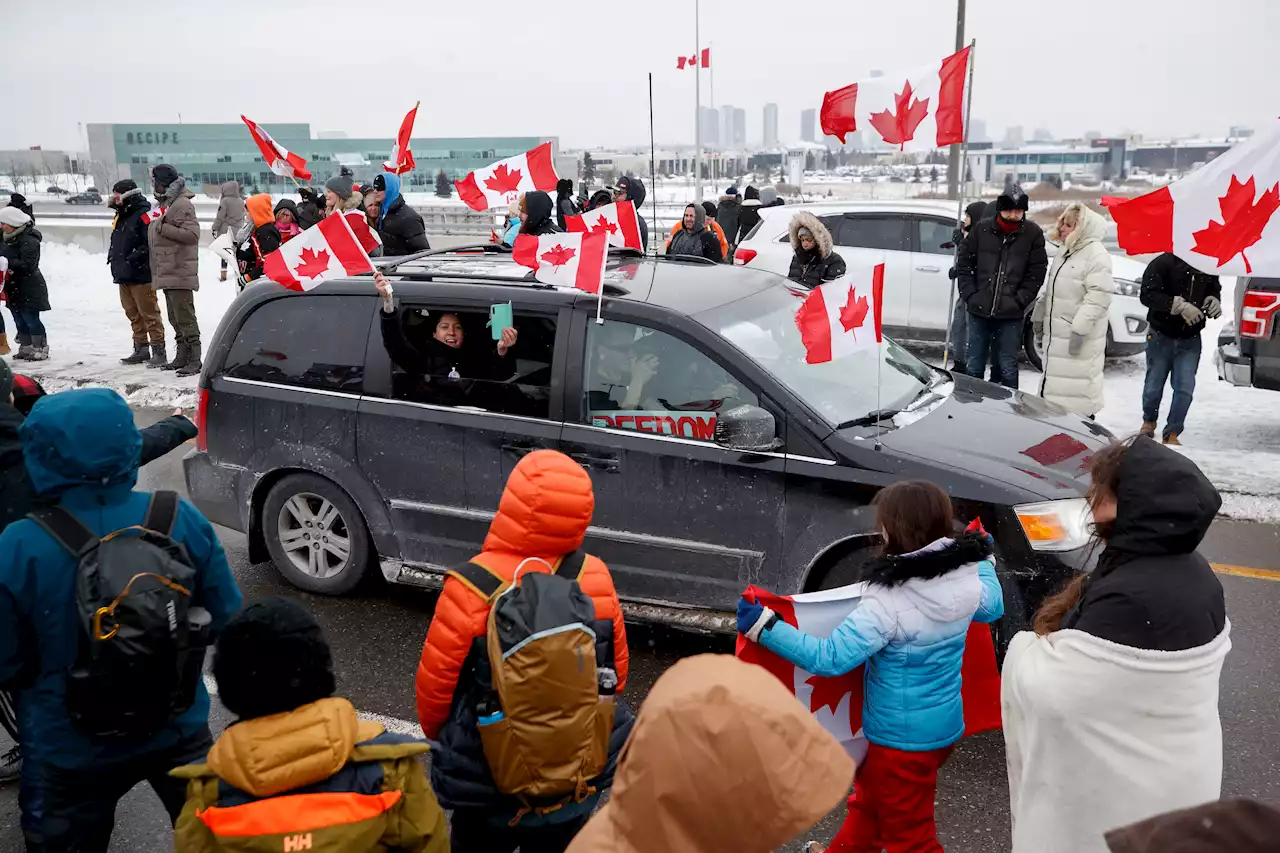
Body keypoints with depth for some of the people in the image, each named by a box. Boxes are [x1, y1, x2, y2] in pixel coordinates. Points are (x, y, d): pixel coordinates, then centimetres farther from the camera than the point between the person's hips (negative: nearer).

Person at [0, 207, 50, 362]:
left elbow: (28, 265, -26)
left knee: (31, 318, -3)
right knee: (19, 320, 14)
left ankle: (40, 350, 7)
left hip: (29, 289, -9)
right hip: (13, 288, 9)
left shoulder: (29, 241, -19)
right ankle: (26, 348, 24)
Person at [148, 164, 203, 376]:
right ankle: (181, 357, 23)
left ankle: (194, 359, -8)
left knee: (185, 317, -10)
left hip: (180, 273, -11)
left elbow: (192, 233, -22)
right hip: (167, 272, 11)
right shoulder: (164, 204, 20)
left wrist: (163, 227, -20)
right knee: (175, 317, 15)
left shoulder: (182, 204, -11)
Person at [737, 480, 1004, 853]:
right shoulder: (968, 577, -9)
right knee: (870, 797, 30)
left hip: (902, 736, -8)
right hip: (944, 723, 8)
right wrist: (984, 559, 30)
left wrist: (763, 626, -29)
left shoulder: (888, 601, -31)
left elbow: (830, 657, -32)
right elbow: (993, 608, 14)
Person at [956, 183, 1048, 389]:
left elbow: (1036, 273, -2)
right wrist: (970, 295, -4)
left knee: (1007, 367, 4)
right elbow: (964, 264, 5)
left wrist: (1018, 301, -9)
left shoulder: (1033, 234, -2)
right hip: (979, 311, 2)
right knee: (974, 365, 10)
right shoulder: (982, 229, 0)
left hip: (1011, 315, -2)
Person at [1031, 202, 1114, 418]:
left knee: (1078, 387, -8)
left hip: (1079, 338, -9)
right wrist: (1038, 320, 19)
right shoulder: (1065, 251, 15)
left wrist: (1080, 329, -25)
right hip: (1056, 334, 9)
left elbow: (1098, 297, -21)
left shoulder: (1096, 255, -14)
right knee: (1055, 382, 15)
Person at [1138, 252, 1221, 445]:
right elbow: (1147, 295, -22)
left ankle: (1172, 434, 9)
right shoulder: (1163, 263, -15)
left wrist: (1214, 302, -8)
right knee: (1154, 385, 10)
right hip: (1161, 336, -3)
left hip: (1190, 340, 3)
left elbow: (1215, 291, 16)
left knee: (1185, 388, -4)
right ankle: (1149, 421, 38)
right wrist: (1180, 305, -31)